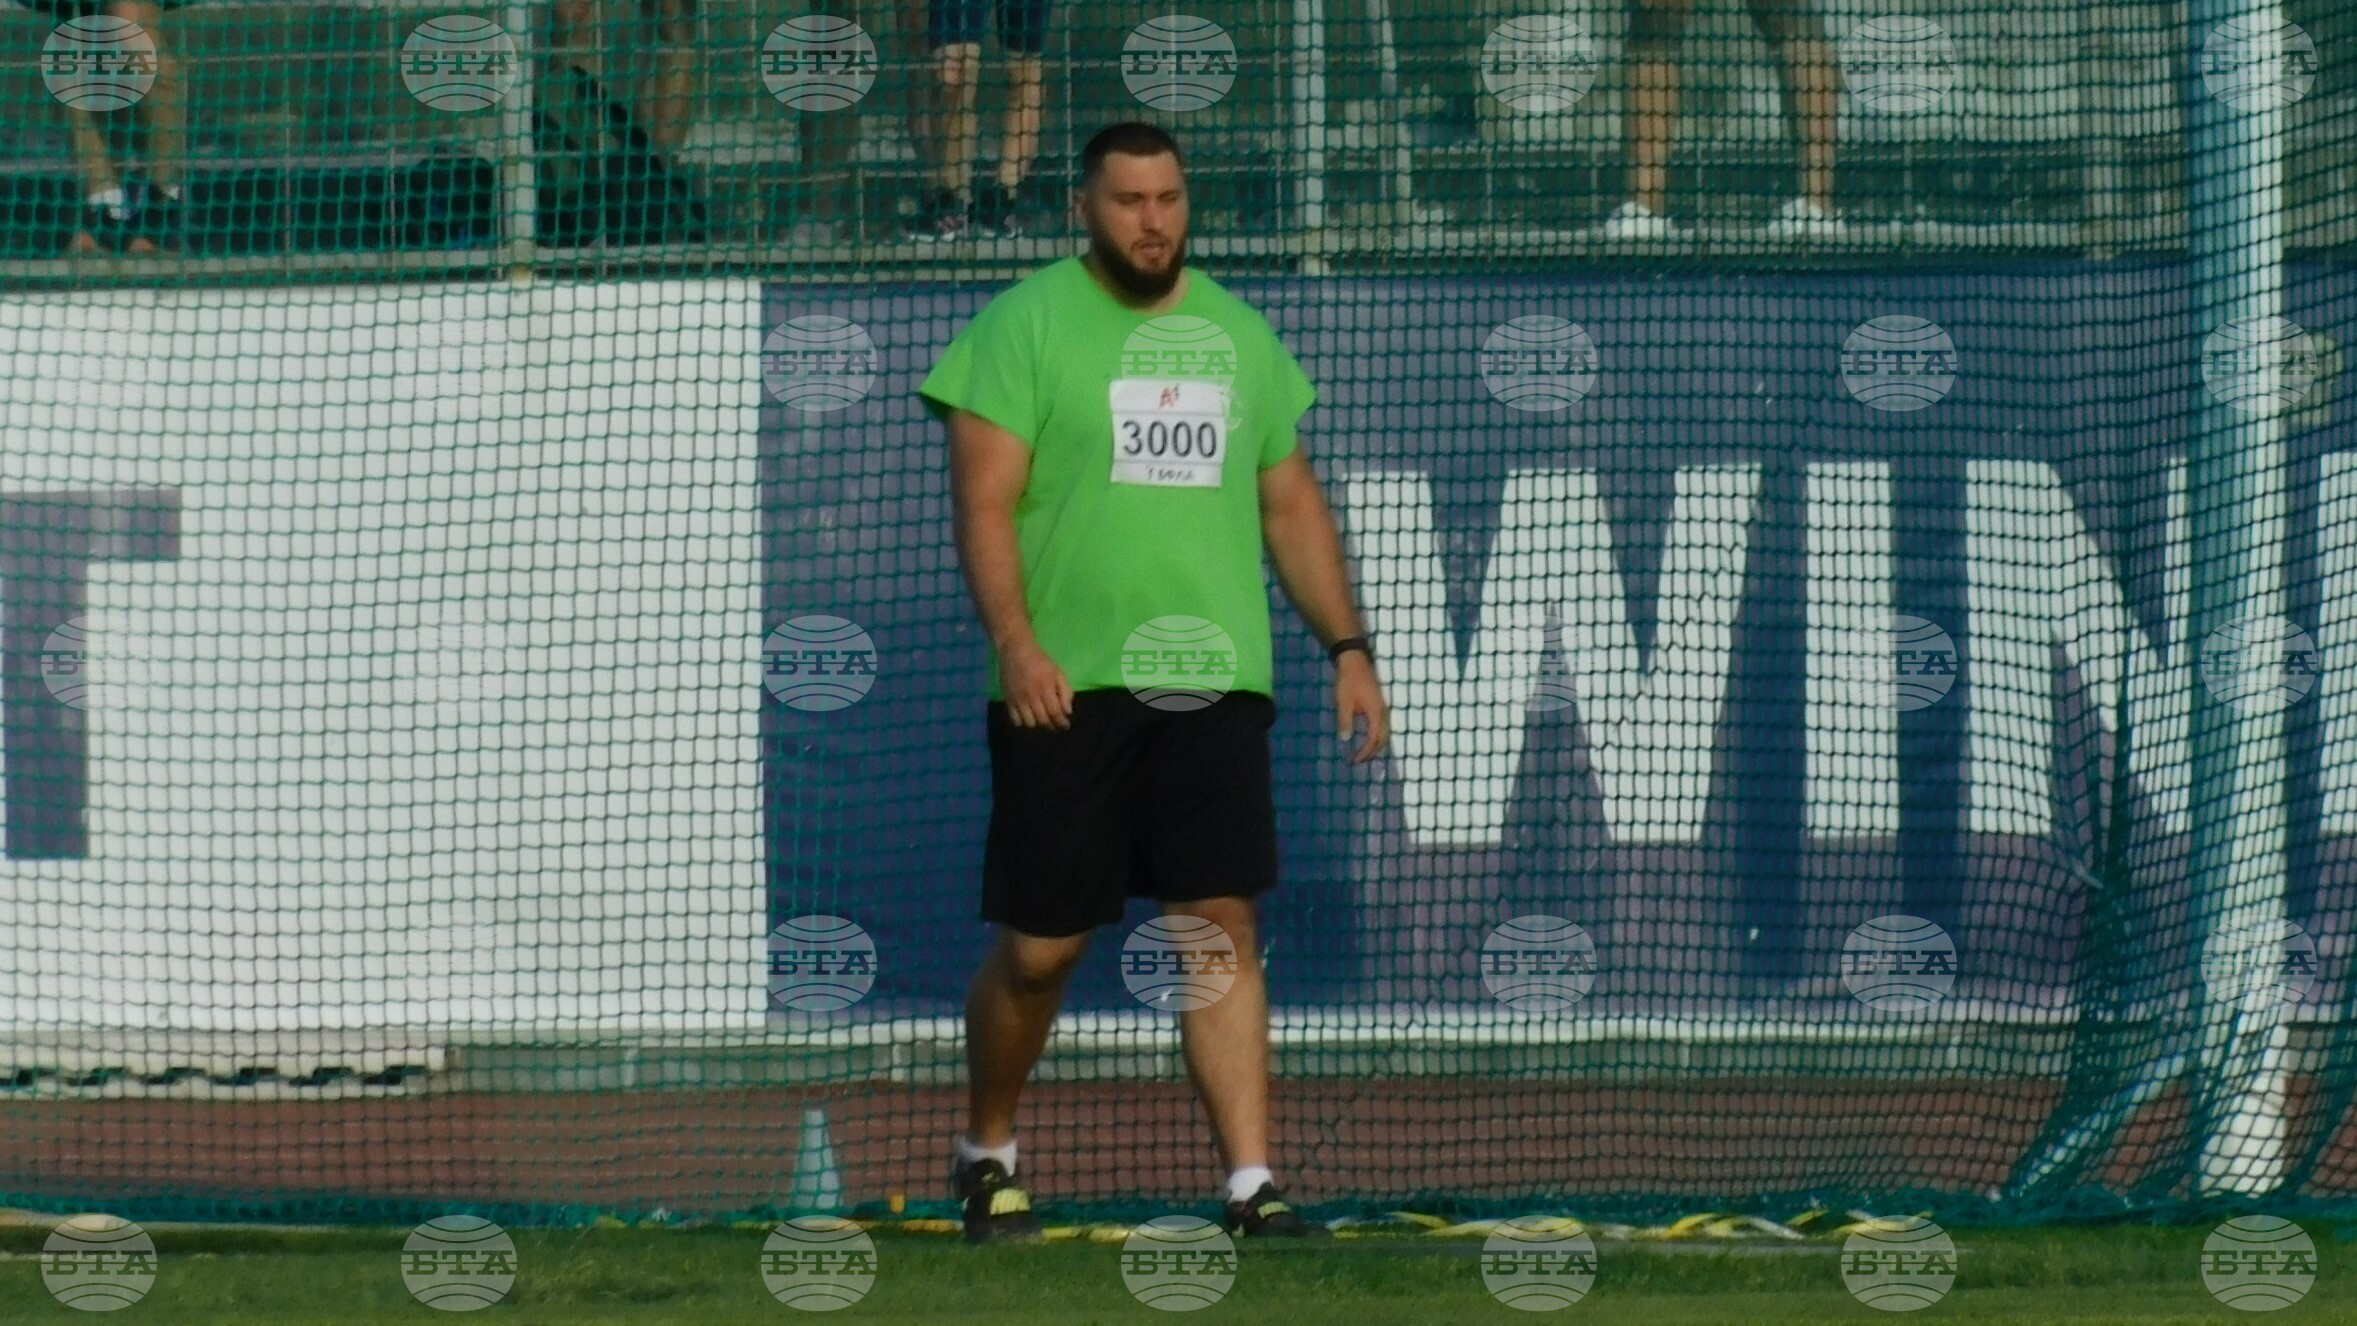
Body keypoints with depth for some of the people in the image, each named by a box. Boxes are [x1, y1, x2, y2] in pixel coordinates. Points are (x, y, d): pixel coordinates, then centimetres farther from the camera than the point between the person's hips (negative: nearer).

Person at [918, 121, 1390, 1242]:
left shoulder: (1237, 334, 15)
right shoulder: (1027, 324, -1)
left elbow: (1292, 505, 20)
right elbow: (984, 498, -8)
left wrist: (1347, 648, 12)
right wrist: (1014, 643, -22)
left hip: (1214, 686, 3)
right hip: (1066, 687, -3)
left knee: (1222, 924, -6)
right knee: (1039, 946, 2)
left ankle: (1251, 1185, -10)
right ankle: (986, 1154, 24)